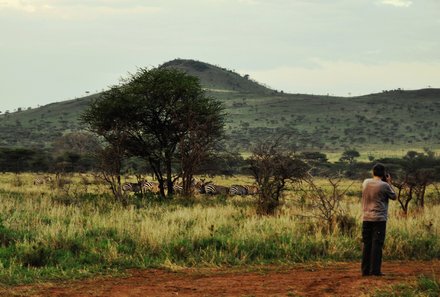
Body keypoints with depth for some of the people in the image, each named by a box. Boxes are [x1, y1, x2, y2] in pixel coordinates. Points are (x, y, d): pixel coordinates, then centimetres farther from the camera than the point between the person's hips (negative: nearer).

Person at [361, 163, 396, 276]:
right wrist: (389, 183, 10)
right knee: (377, 244, -2)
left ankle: (365, 270, 10)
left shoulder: (365, 182, 4)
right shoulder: (384, 185, -10)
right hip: (379, 219, -5)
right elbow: (393, 197, 5)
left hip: (366, 218, 5)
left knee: (366, 244, 8)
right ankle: (375, 270, -4)